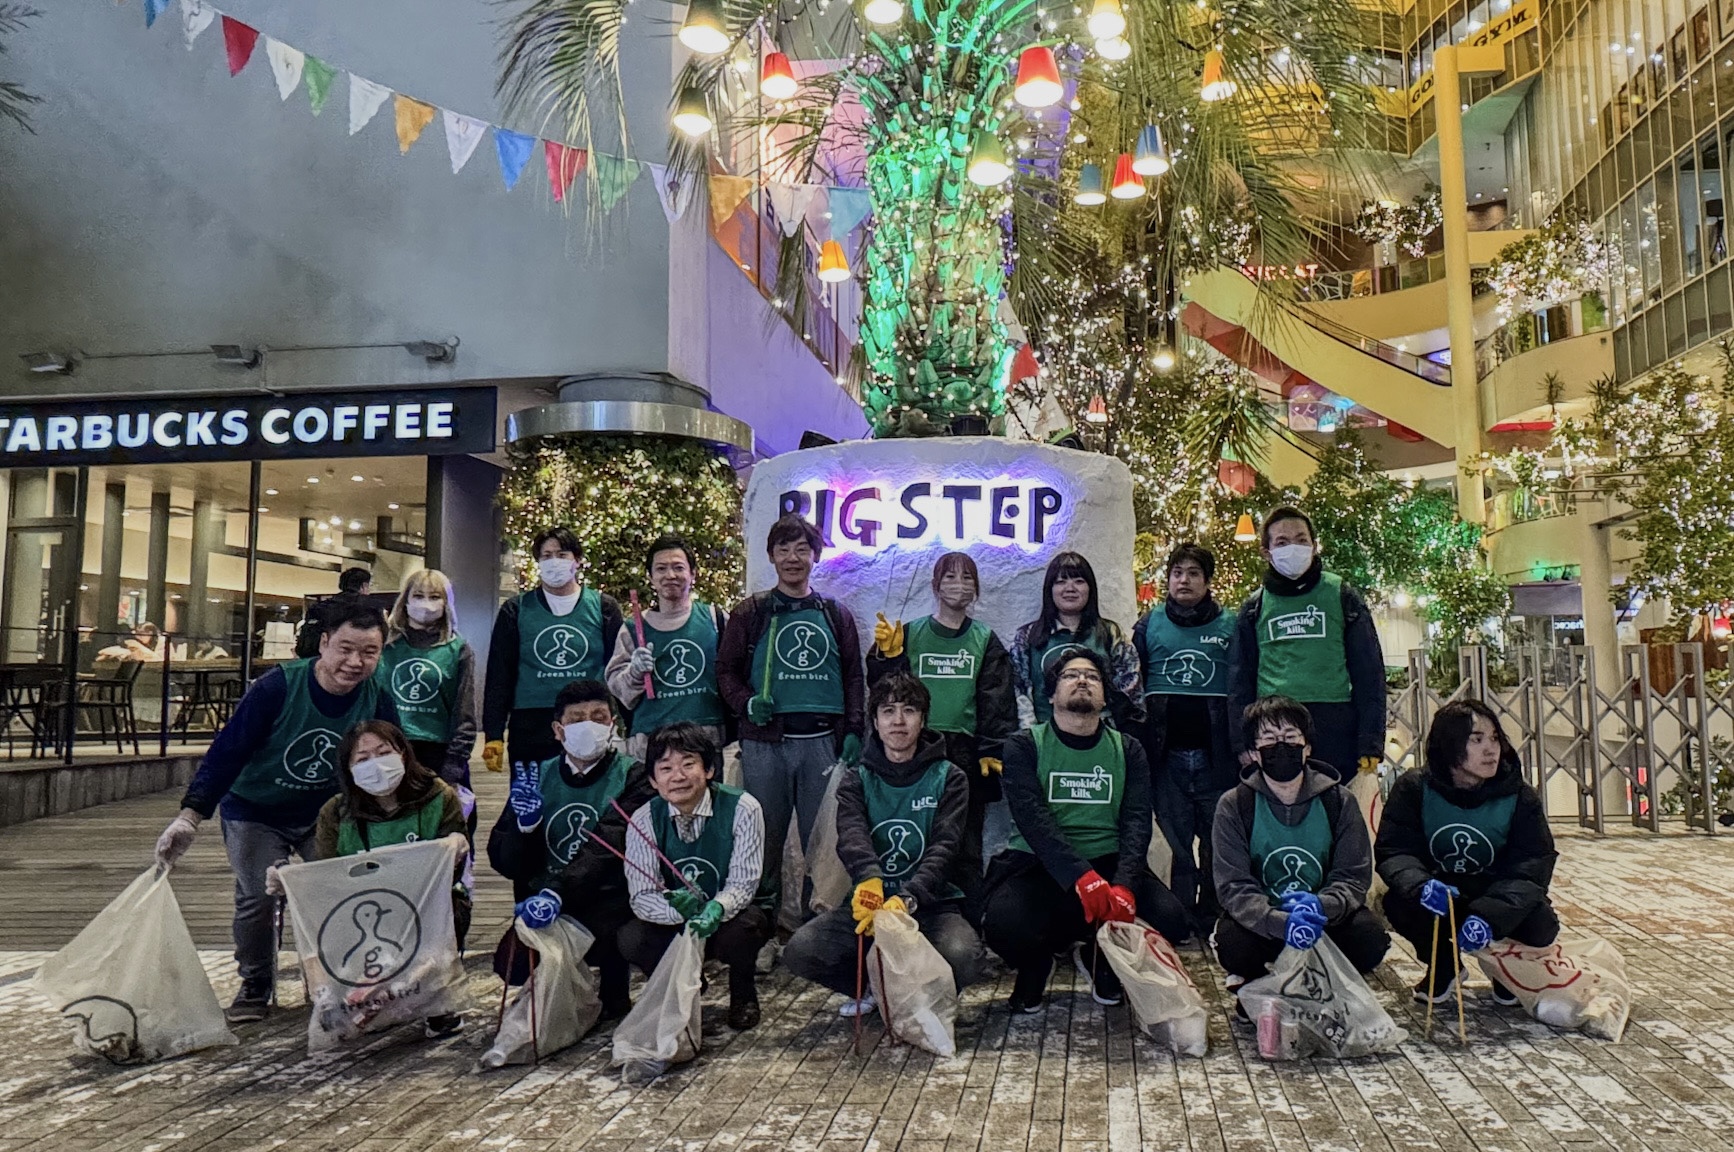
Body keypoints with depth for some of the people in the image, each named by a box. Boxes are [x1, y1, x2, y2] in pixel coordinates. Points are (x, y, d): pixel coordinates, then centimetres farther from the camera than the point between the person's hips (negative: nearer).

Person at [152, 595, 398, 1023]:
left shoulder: (378, 704, -16)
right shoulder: (277, 688, -27)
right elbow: (228, 750, -24)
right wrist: (190, 816, -30)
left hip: (326, 814, 3)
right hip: (255, 812, -3)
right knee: (257, 898, -12)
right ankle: (254, 988, 12)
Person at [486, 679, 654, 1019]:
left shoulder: (632, 777, -4)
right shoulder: (539, 777, 9)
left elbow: (606, 848, -20)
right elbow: (505, 863, 5)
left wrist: (556, 893, -34)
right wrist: (525, 823, -15)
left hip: (609, 900, -3)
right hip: (546, 902, 4)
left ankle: (615, 990, 1)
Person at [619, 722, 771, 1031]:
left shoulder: (742, 808, -18)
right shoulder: (644, 820, -12)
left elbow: (743, 883, -21)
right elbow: (642, 897, -18)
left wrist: (716, 910, -43)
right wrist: (679, 909, -40)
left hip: (730, 915, -2)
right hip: (674, 924, 2)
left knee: (741, 929, -35)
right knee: (631, 938, -26)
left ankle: (743, 994, 0)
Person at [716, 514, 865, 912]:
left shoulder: (836, 615, 14)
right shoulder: (750, 613, 9)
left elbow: (853, 677, 13)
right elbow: (726, 669, 7)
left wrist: (853, 731, 3)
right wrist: (746, 704, -11)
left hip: (823, 740, 1)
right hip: (765, 741, -1)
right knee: (766, 836, 4)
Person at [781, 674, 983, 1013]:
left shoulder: (948, 778, 2)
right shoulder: (856, 780, 7)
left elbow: (944, 847, -13)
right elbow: (851, 835, -14)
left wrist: (907, 899, -33)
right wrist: (869, 880, -38)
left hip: (931, 905, -2)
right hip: (872, 901, 2)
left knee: (962, 956, -34)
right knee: (799, 950, -22)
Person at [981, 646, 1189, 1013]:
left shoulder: (1127, 750, 11)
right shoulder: (1024, 747, 2)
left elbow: (1136, 820, -3)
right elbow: (1032, 818, -14)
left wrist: (1123, 884, -23)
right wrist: (1081, 877, -31)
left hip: (1109, 863, 3)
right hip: (1038, 866, -3)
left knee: (1171, 920, -23)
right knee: (1004, 925, -33)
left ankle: (1104, 960, 12)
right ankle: (1036, 964, 8)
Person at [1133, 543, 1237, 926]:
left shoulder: (1229, 626, 7)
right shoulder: (1150, 624, 10)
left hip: (1215, 752, 0)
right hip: (1166, 752, 1)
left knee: (1218, 838, 3)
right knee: (1175, 839, 4)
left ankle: (1213, 918, 14)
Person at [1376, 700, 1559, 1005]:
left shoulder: (1519, 796, -12)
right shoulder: (1414, 788, -14)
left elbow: (1532, 865, -22)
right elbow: (1393, 851, -20)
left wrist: (1490, 914, -40)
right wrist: (1421, 885, -45)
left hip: (1499, 901, 1)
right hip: (1438, 900, 0)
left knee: (1540, 924, -31)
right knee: (1398, 904, -32)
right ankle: (1442, 964, 3)